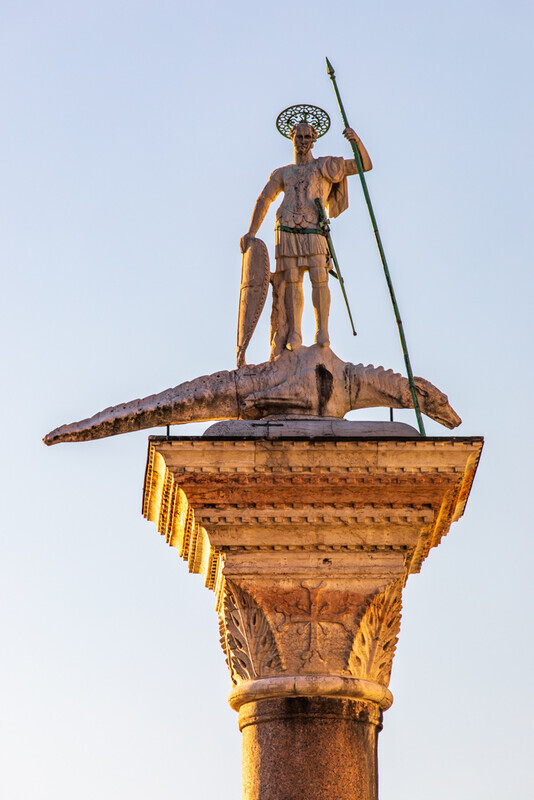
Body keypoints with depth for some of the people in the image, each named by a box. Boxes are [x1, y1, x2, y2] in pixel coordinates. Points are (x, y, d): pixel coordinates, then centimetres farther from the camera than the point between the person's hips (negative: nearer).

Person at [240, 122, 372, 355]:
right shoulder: (283, 174, 24)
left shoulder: (326, 166, 16)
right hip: (287, 231, 2)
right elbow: (263, 200, 22)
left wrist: (357, 140, -6)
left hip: (313, 231, -2)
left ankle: (322, 331, -14)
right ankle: (294, 333, -4)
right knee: (291, 280, -5)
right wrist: (251, 233, 13)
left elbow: (365, 165, 12)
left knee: (319, 278, -14)